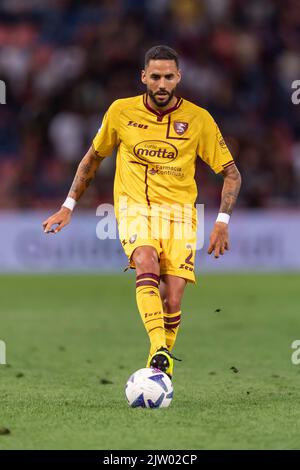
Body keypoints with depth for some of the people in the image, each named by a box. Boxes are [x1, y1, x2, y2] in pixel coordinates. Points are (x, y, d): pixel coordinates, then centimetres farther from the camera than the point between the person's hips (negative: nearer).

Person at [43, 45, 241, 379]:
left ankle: (163, 363, 14)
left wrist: (222, 222, -6)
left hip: (178, 212, 0)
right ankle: (158, 351, -43)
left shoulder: (198, 119, -1)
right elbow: (94, 156, 18)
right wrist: (68, 206, 16)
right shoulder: (121, 112, 2)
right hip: (134, 208, 0)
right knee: (147, 265, -32)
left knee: (172, 302, -12)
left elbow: (231, 173, 6)